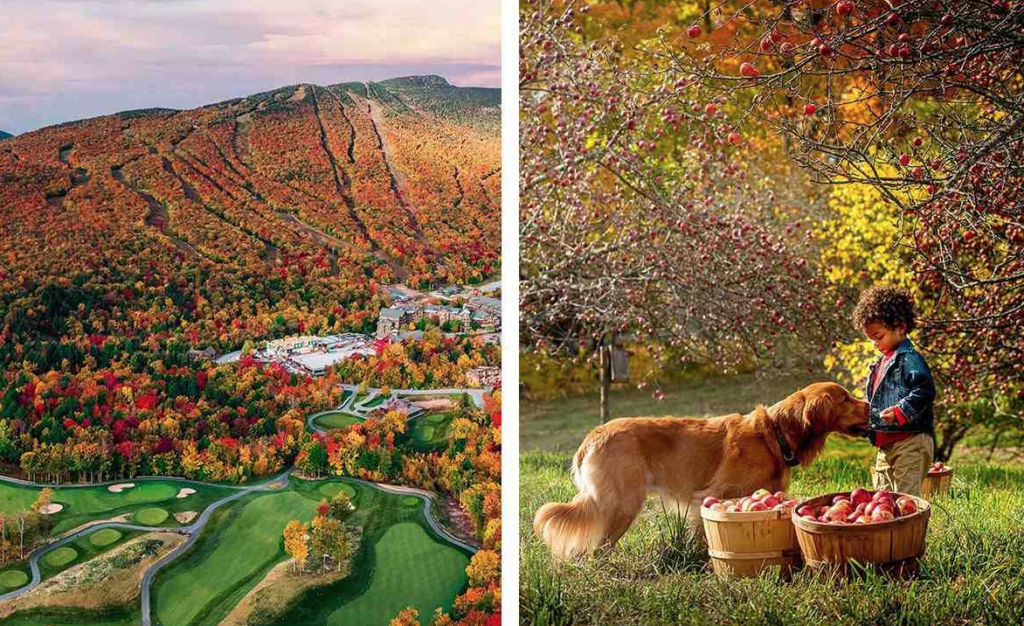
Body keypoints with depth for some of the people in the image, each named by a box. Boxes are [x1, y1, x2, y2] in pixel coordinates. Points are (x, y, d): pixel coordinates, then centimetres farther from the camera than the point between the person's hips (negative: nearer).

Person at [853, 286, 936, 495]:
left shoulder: (909, 360, -10)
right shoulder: (881, 362, 19)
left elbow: (925, 391, -21)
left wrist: (899, 412, -27)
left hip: (909, 441, -10)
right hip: (886, 445, 10)